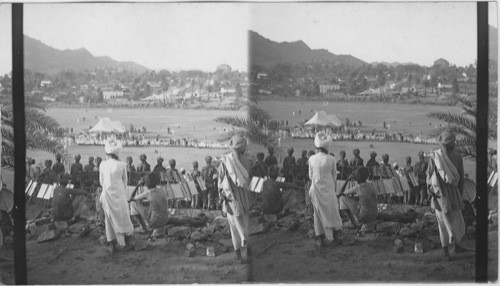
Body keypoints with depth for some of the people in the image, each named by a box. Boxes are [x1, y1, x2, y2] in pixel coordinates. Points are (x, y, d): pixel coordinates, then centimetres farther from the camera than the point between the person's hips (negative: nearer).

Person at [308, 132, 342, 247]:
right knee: (332, 212, 12)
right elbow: (334, 176, -2)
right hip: (328, 189, -2)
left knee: (319, 213, 13)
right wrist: (334, 189, 12)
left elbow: (311, 175, 2)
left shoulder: (312, 159, -8)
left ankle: (320, 239, 14)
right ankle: (335, 238, 20)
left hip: (316, 189, 2)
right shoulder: (331, 159, -13)